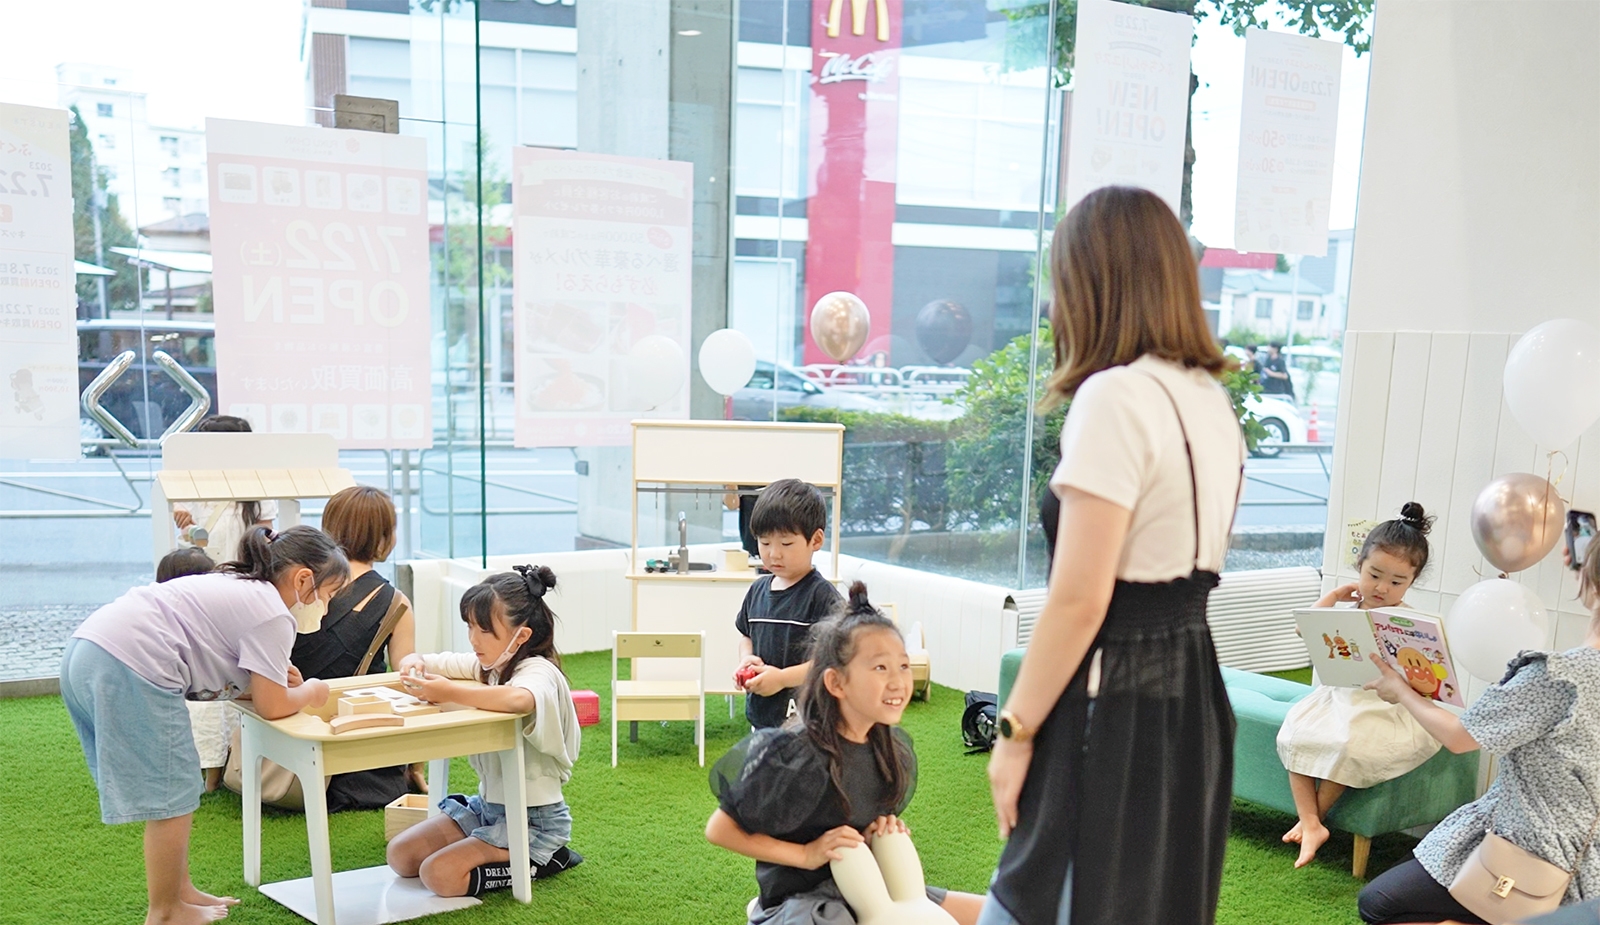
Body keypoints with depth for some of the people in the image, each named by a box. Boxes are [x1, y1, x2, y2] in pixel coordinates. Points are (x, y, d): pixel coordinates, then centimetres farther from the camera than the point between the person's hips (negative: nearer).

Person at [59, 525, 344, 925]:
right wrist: (310, 692, 13)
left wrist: (273, 677, 12)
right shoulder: (273, 615, -6)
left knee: (171, 793, 20)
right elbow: (273, 706, -5)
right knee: (171, 798, 2)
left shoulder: (242, 590, 22)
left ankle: (180, 891, 31)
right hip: (131, 667, -10)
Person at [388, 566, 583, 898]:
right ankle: (495, 851, 19)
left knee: (439, 875, -19)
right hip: (487, 804, 9)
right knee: (400, 856, 5)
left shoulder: (539, 672, -23)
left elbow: (518, 699, -49)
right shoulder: (485, 664, 2)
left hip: (534, 818, -9)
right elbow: (418, 660, 11)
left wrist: (449, 692, -37)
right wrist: (413, 664, -15)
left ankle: (540, 862, -1)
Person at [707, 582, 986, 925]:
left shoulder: (896, 747, -1)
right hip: (799, 897, -7)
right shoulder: (798, 757, -22)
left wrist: (884, 832, -4)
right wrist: (806, 854, -16)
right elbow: (719, 830, -15)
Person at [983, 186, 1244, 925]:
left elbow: (1079, 602, -20)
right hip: (1190, 688, 9)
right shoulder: (1210, 397, 9)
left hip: (1114, 702, -9)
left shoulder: (1116, 397, -19)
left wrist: (1015, 730, -13)